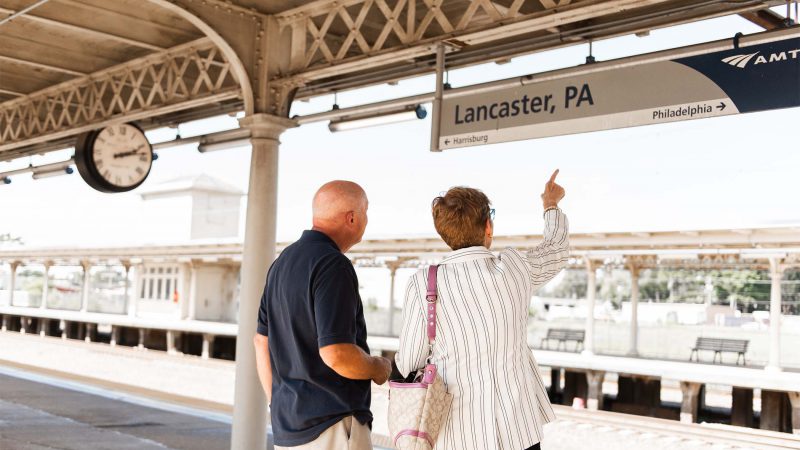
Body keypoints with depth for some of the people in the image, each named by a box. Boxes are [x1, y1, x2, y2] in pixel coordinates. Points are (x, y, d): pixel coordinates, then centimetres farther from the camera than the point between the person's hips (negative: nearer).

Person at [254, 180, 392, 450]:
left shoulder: (283, 263, 11)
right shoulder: (332, 265, -18)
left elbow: (261, 342, 16)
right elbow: (336, 354, -25)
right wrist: (380, 369, -5)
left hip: (289, 425, 9)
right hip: (332, 427, -9)